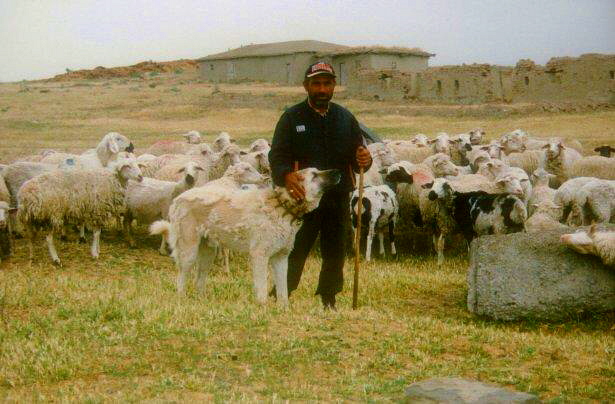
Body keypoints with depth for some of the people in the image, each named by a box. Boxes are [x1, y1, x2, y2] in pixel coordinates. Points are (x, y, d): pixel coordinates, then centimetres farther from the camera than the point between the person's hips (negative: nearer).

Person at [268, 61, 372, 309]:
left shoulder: (345, 118, 12)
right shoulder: (292, 118, 0)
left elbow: (356, 154, 13)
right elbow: (277, 157, -7)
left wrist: (364, 160, -12)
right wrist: (286, 175, -28)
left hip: (338, 199, 4)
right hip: (303, 198, -4)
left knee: (335, 254, 11)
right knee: (294, 253, -3)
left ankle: (328, 301, 23)